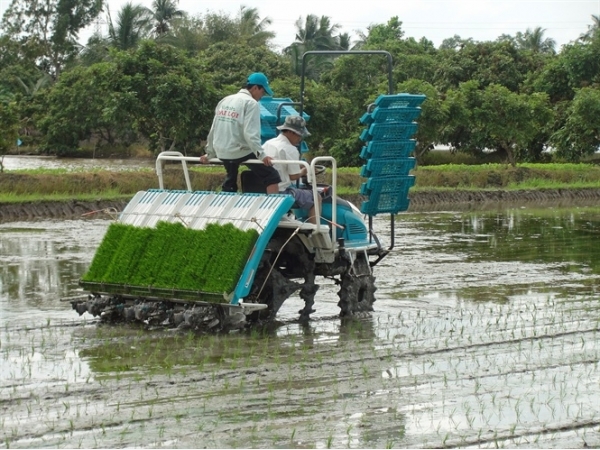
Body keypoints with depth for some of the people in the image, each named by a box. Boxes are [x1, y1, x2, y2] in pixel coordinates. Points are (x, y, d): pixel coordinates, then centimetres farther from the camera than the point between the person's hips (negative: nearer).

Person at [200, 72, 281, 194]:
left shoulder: (225, 101, 16)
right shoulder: (251, 103, -8)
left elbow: (213, 130, 19)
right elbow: (250, 133, -20)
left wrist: (210, 153, 25)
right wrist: (261, 155, -23)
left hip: (222, 152, 8)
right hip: (241, 151, -7)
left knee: (230, 182, 26)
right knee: (271, 176, -3)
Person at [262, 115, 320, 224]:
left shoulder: (267, 144, 10)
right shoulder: (290, 150, -15)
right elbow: (294, 176, -13)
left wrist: (297, 167, 19)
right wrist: (303, 172, 8)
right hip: (282, 192, -9)